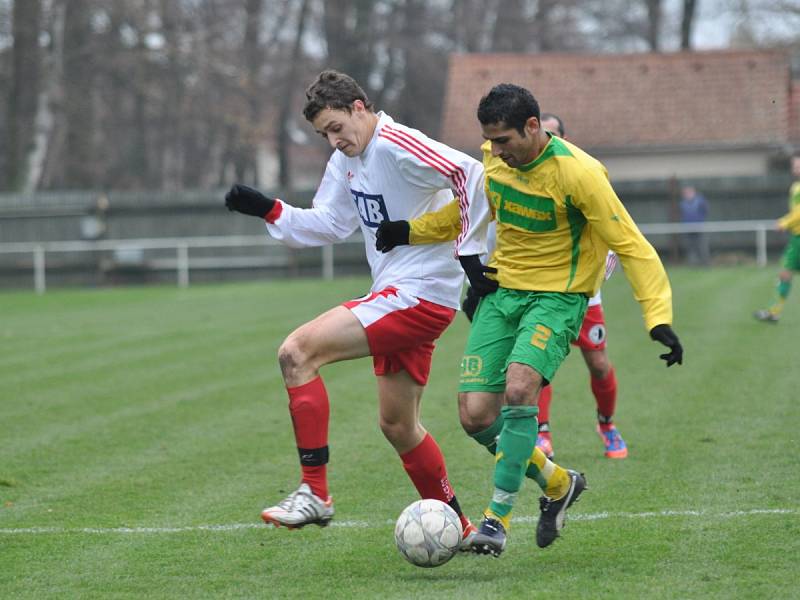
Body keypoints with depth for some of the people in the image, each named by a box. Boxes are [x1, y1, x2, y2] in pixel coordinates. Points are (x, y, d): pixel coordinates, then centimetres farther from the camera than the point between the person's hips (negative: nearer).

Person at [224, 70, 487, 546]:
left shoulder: (398, 147, -17)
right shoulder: (348, 160, 13)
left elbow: (474, 176, -23)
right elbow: (328, 224, 21)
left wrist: (474, 255, -20)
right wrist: (267, 209, 8)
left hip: (421, 294, -10)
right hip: (395, 296, 10)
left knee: (297, 352, -19)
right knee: (398, 425, 17)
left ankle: (315, 493, -17)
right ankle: (459, 528, 29)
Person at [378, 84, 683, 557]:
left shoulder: (578, 173, -21)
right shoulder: (493, 160, -3)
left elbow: (631, 246, -18)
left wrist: (659, 319, -24)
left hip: (558, 296, -6)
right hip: (502, 289, 6)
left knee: (519, 388, -30)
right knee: (476, 416, -5)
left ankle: (497, 519, -21)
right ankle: (559, 484, 19)